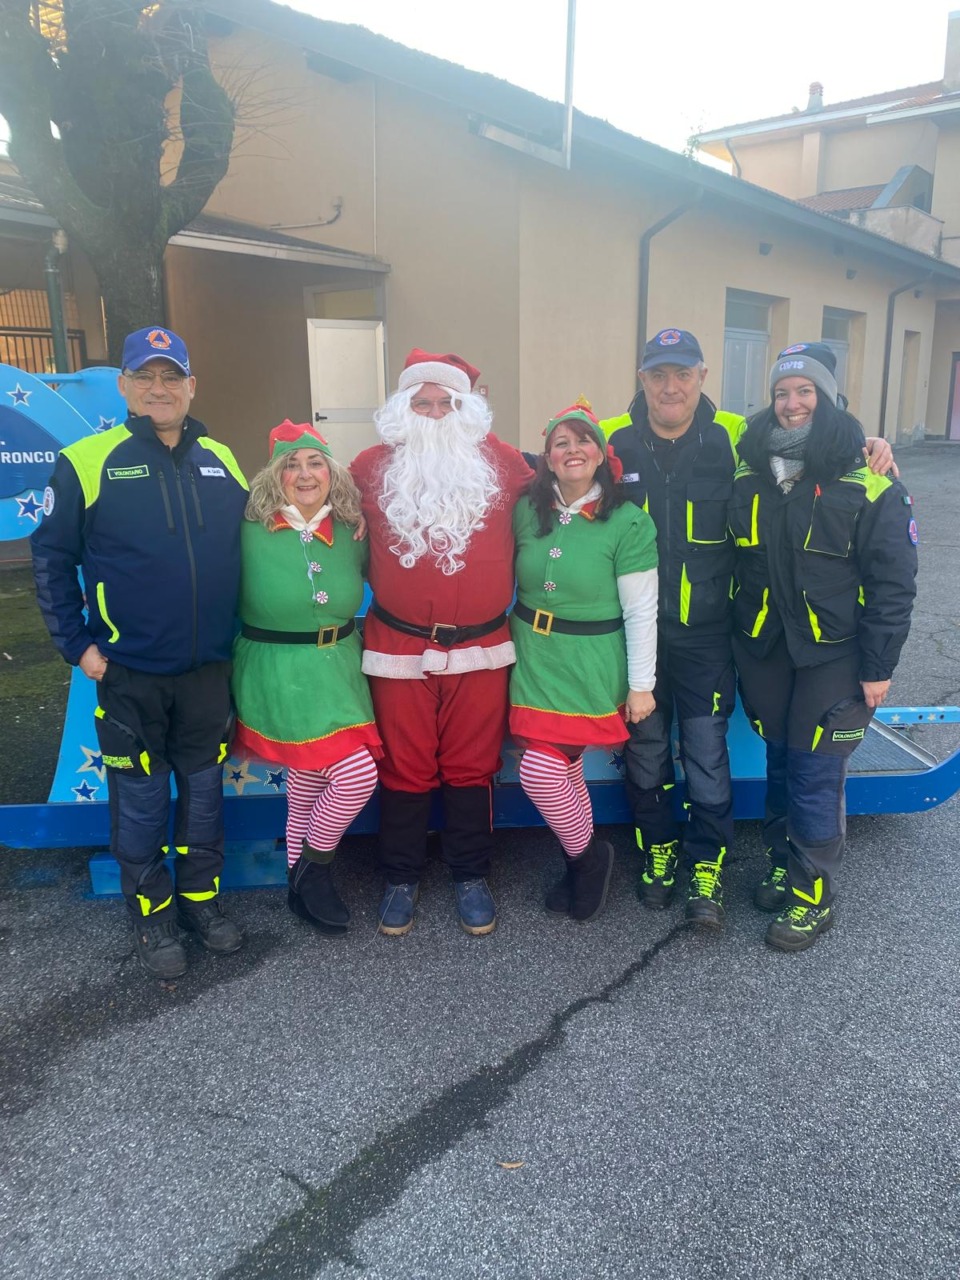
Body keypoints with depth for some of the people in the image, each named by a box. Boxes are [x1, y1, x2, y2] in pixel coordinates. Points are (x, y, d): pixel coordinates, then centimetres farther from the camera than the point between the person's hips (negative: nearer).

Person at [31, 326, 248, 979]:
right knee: (140, 797, 9)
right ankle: (153, 914, 28)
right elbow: (51, 558, -2)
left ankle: (202, 899, 33)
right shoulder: (87, 462, -6)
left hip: (209, 667, 3)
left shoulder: (221, 460, 5)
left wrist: (242, 632, 9)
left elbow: (247, 549, 13)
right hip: (129, 673, -3)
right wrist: (77, 644, -6)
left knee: (205, 788, 15)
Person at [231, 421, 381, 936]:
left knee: (308, 782, 13)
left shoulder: (350, 535, 3)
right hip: (278, 674, -4)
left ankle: (302, 886, 33)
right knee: (358, 774, -13)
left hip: (339, 670, 5)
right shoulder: (249, 531, -9)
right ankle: (314, 870, 12)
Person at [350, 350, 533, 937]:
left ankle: (471, 876, 27)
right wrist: (377, 583, 9)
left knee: (472, 768, 9)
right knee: (404, 770, 8)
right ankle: (401, 878, 27)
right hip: (399, 649, 0)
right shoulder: (373, 466, 3)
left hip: (480, 649, 0)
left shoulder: (501, 462, 2)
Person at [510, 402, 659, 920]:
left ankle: (584, 855, 19)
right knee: (563, 771, 13)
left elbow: (641, 611, -8)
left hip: (589, 667, -4)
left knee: (540, 771, -10)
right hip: (533, 657, 5)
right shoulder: (526, 511, 1)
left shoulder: (628, 522, -10)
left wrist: (641, 684, -7)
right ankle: (585, 858, 37)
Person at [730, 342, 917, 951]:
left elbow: (894, 582, -7)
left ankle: (815, 894, 16)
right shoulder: (747, 473, 4)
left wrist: (878, 667, -9)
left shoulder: (870, 484, -9)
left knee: (815, 774, -1)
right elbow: (733, 561, 12)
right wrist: (736, 641, 10)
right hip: (763, 649, 4)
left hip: (833, 655, -4)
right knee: (780, 761, 15)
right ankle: (785, 863, 34)